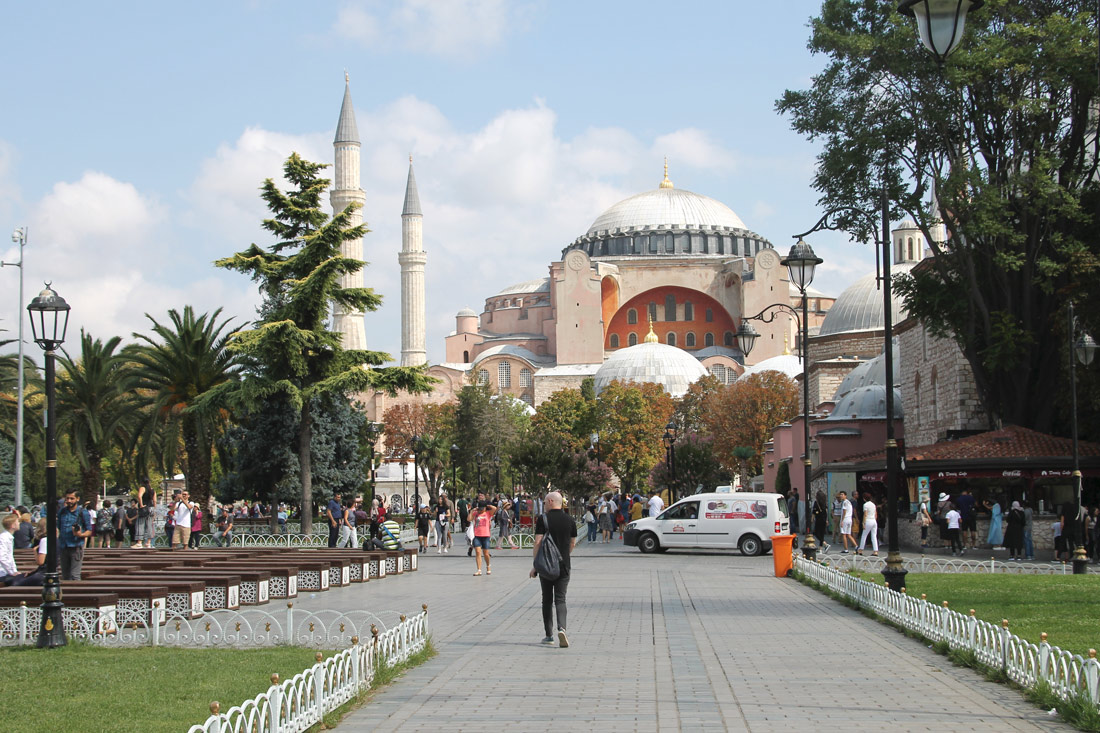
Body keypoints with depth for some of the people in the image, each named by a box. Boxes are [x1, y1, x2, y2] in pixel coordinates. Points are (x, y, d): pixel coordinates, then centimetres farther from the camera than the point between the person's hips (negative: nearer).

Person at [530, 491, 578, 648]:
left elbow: (538, 542, -11)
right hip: (564, 566, 2)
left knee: (547, 600, 10)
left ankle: (549, 635, 13)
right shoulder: (570, 521, 4)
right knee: (560, 599, 1)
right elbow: (573, 543, 12)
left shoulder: (543, 519, -7)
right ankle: (561, 628, -23)